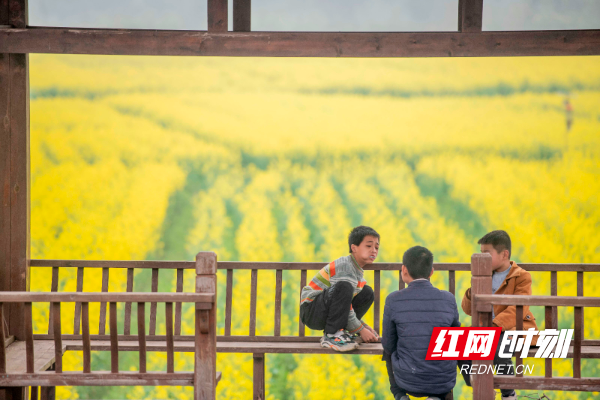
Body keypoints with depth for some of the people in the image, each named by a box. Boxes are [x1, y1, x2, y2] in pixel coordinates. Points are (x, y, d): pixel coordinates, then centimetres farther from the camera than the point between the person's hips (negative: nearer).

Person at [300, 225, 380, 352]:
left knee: (367, 293, 8)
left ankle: (339, 331, 3)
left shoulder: (358, 271, 13)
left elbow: (346, 306, 21)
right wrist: (361, 330, -15)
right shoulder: (345, 267, -18)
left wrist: (364, 326, 8)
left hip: (325, 314, 10)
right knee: (344, 287, -34)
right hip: (311, 311, -10)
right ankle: (331, 336, -25)